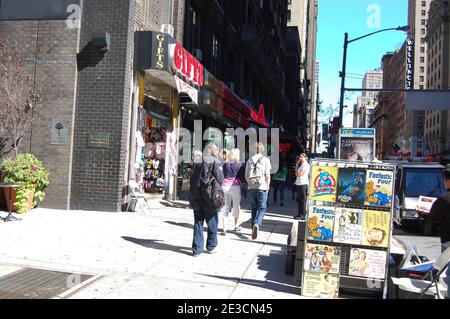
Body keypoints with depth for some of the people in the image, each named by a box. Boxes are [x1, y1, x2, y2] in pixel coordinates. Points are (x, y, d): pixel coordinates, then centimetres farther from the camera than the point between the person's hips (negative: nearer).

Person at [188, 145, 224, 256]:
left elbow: (192, 178, 10)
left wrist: (192, 197, 12)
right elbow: (219, 178, -15)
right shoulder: (215, 161, -7)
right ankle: (211, 247, 21)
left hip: (196, 196, 5)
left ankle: (197, 249, 14)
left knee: (198, 222, 11)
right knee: (212, 222, 11)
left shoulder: (198, 161, 10)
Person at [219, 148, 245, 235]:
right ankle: (236, 225, 28)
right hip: (235, 186, -2)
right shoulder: (240, 165, -2)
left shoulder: (225, 164, 5)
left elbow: (222, 175, 8)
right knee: (236, 206, 14)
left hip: (225, 185, 2)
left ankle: (224, 228, -1)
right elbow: (243, 177, 1)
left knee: (225, 207, 5)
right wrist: (240, 181, 19)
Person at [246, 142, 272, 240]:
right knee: (262, 208, 0)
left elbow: (246, 176, 7)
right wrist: (267, 186, 4)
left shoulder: (249, 160, 7)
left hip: (251, 187, 4)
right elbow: (267, 175, -6)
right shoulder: (265, 160, -3)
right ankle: (257, 224, -24)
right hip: (262, 187, -3)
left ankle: (254, 228, 18)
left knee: (254, 208, 15)